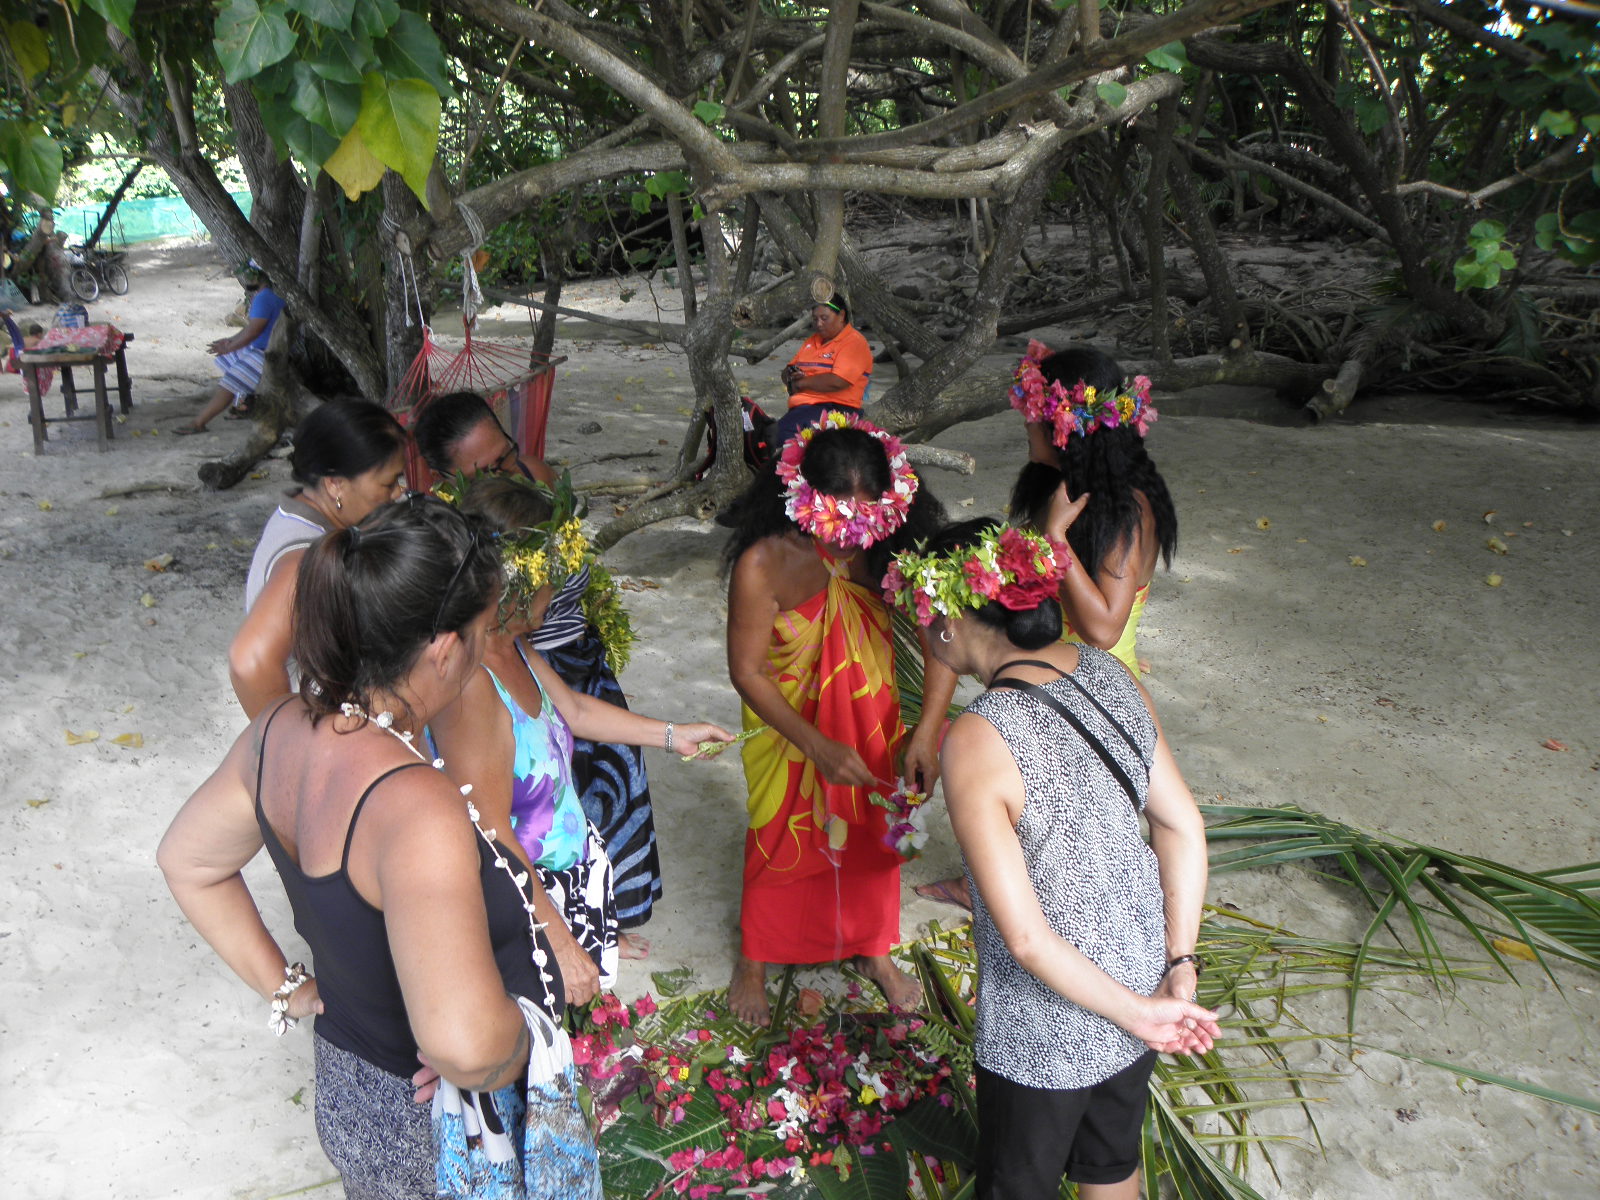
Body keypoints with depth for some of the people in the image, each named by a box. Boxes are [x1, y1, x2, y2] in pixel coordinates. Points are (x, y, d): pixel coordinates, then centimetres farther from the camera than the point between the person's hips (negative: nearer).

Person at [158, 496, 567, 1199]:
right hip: (438, 1136, -7)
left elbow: (187, 861, 7)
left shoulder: (282, 731, -10)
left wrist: (284, 989, 8)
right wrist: (505, 1064, -23)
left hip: (345, 1085, 7)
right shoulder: (418, 809, -37)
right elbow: (466, 1043, -45)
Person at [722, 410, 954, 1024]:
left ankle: (874, 949, 47)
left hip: (873, 719, 3)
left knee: (874, 832, 20)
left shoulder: (894, 545, -21)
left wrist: (927, 730, -24)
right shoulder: (765, 563, -29)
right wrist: (819, 747, -24)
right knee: (780, 841, 13)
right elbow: (746, 670, -20)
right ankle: (754, 962, 41)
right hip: (789, 723, -3)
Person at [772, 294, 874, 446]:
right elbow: (787, 372, 30)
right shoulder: (811, 341, 26)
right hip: (799, 407, 7)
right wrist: (791, 376, 4)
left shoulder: (854, 342, -1)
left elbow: (837, 382, -15)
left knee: (784, 429, -33)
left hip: (836, 408, -7)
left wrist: (801, 383, -3)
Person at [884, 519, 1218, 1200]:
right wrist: (1180, 968, -1)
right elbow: (1183, 825, -4)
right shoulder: (1108, 674, -9)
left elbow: (1024, 935, -28)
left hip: (1050, 1020, -6)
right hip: (1144, 962, 6)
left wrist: (1134, 1012, -16)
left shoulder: (977, 741, -30)